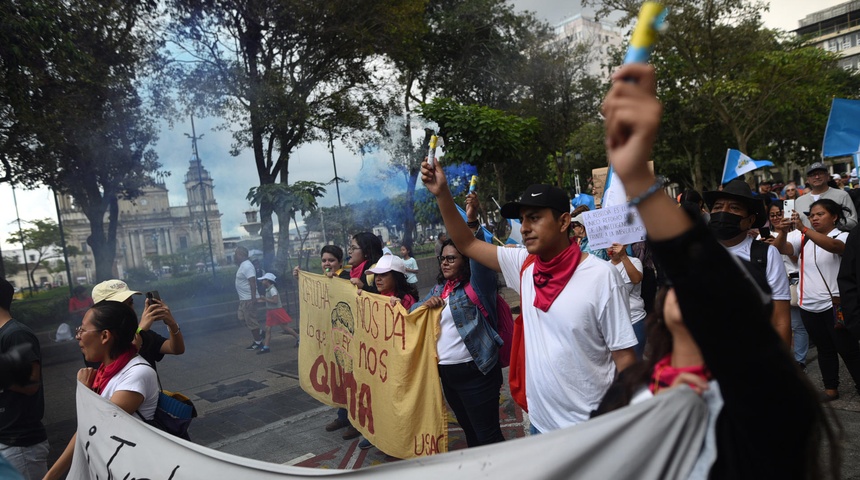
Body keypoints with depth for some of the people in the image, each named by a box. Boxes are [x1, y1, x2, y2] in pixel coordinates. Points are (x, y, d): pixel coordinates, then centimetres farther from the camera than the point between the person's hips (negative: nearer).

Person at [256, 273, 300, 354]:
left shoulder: (272, 289, -18)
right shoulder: (268, 290, 11)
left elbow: (275, 301, -26)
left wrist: (265, 299, -21)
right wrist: (261, 301, 11)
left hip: (277, 310, -9)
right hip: (270, 311, 9)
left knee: (285, 327, -1)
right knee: (268, 329, 4)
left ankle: (298, 338, 12)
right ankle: (266, 347, 7)